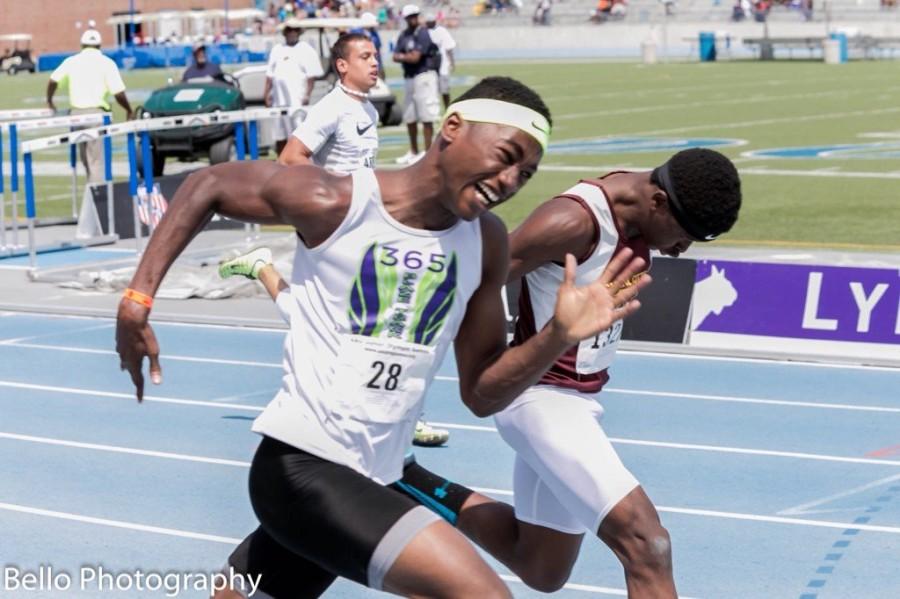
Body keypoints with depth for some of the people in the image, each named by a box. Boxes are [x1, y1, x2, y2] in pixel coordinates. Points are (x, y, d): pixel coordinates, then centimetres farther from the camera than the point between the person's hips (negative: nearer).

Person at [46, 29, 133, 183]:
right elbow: (118, 93, -9)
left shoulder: (72, 61, 8)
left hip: (76, 112, 4)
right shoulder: (106, 63, -3)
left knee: (87, 157, 20)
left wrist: (49, 101, 20)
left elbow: (53, 81, 3)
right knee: (97, 160, -4)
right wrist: (129, 111, 6)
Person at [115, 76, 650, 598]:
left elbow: (481, 394, 6)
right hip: (301, 466, -7)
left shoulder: (487, 244, 1)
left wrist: (560, 336, -11)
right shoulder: (335, 203, -14)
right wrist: (138, 299, -4)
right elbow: (208, 186, 0)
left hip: (372, 478, 7)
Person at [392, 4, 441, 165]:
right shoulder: (404, 35, 13)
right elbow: (395, 57, 6)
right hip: (409, 78, 8)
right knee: (409, 118, 14)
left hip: (424, 77, -8)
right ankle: (413, 152, 26)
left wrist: (402, 56, 0)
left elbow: (415, 58, -16)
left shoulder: (423, 34, -10)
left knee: (426, 117, -8)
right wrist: (408, 56, -12)